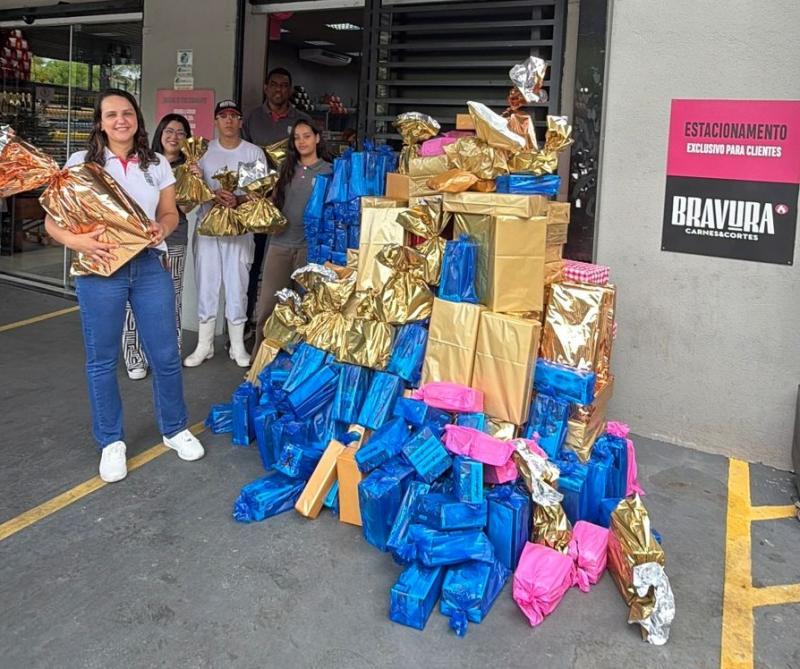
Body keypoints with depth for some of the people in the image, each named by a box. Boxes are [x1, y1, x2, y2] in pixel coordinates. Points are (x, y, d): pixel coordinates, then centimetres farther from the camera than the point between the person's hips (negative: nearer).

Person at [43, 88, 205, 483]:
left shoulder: (157, 164, 9)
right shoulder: (81, 162, 1)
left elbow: (170, 213, 14)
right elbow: (52, 219, 0)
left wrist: (162, 228, -9)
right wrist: (76, 241, -20)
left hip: (150, 266, 2)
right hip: (100, 269, -2)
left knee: (165, 355, 6)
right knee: (102, 360, 7)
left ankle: (174, 429, 27)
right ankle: (111, 442, 23)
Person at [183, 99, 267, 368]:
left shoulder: (254, 153, 4)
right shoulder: (203, 150, 7)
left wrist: (238, 200, -19)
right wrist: (214, 195, -20)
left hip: (239, 228, -1)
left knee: (237, 287, 4)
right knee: (206, 285, 5)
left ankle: (238, 347, 15)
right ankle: (204, 346, 15)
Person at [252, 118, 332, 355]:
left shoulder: (328, 171, 1)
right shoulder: (287, 169, 13)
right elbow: (275, 202, 19)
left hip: (310, 244, -4)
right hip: (280, 243, 4)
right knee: (267, 305, 3)